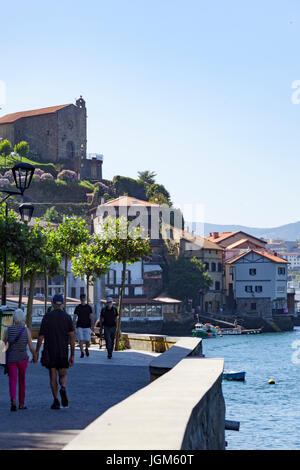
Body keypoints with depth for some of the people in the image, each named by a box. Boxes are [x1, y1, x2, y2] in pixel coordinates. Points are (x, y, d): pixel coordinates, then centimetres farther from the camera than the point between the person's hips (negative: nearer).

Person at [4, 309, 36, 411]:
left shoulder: (8, 330, -5)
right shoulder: (26, 330, -7)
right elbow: (31, 347, -8)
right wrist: (34, 356, 9)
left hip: (11, 359, 0)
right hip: (23, 358, 0)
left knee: (12, 381, -1)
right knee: (22, 380, 18)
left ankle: (13, 400, -27)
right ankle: (21, 404, 25)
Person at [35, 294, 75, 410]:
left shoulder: (47, 317, -4)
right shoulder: (67, 317, -1)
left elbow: (41, 337, -4)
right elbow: (72, 337, -5)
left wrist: (36, 352, 8)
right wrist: (72, 355, -1)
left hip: (49, 352, -1)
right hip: (63, 353, 1)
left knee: (53, 377, 9)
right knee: (63, 376, 13)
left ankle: (56, 401, 2)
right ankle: (63, 389, -19)